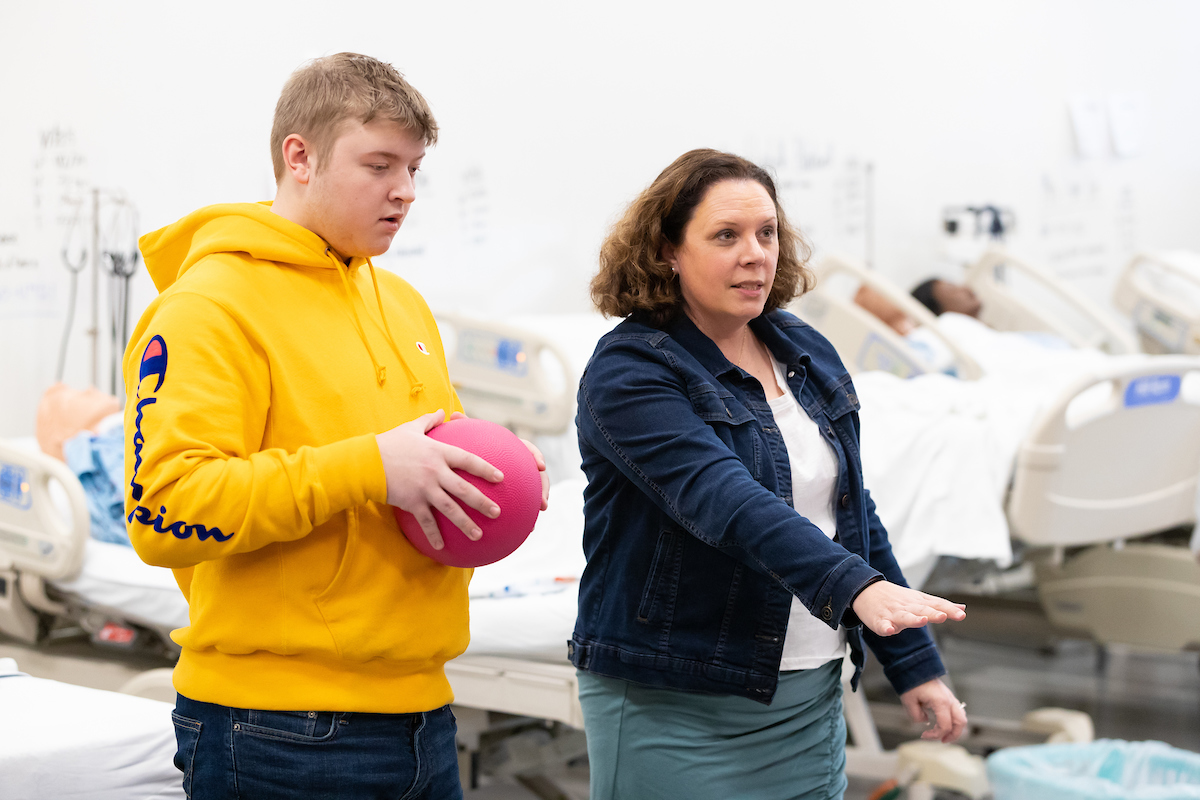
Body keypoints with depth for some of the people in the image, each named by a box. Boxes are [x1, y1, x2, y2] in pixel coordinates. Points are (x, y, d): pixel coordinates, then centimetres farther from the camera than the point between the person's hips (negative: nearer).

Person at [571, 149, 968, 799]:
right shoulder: (628, 372, -12)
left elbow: (855, 516, 15)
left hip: (813, 699, 6)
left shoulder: (808, 355, 9)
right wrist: (855, 587, -40)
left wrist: (914, 664, 11)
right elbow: (720, 497, -28)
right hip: (676, 713, -6)